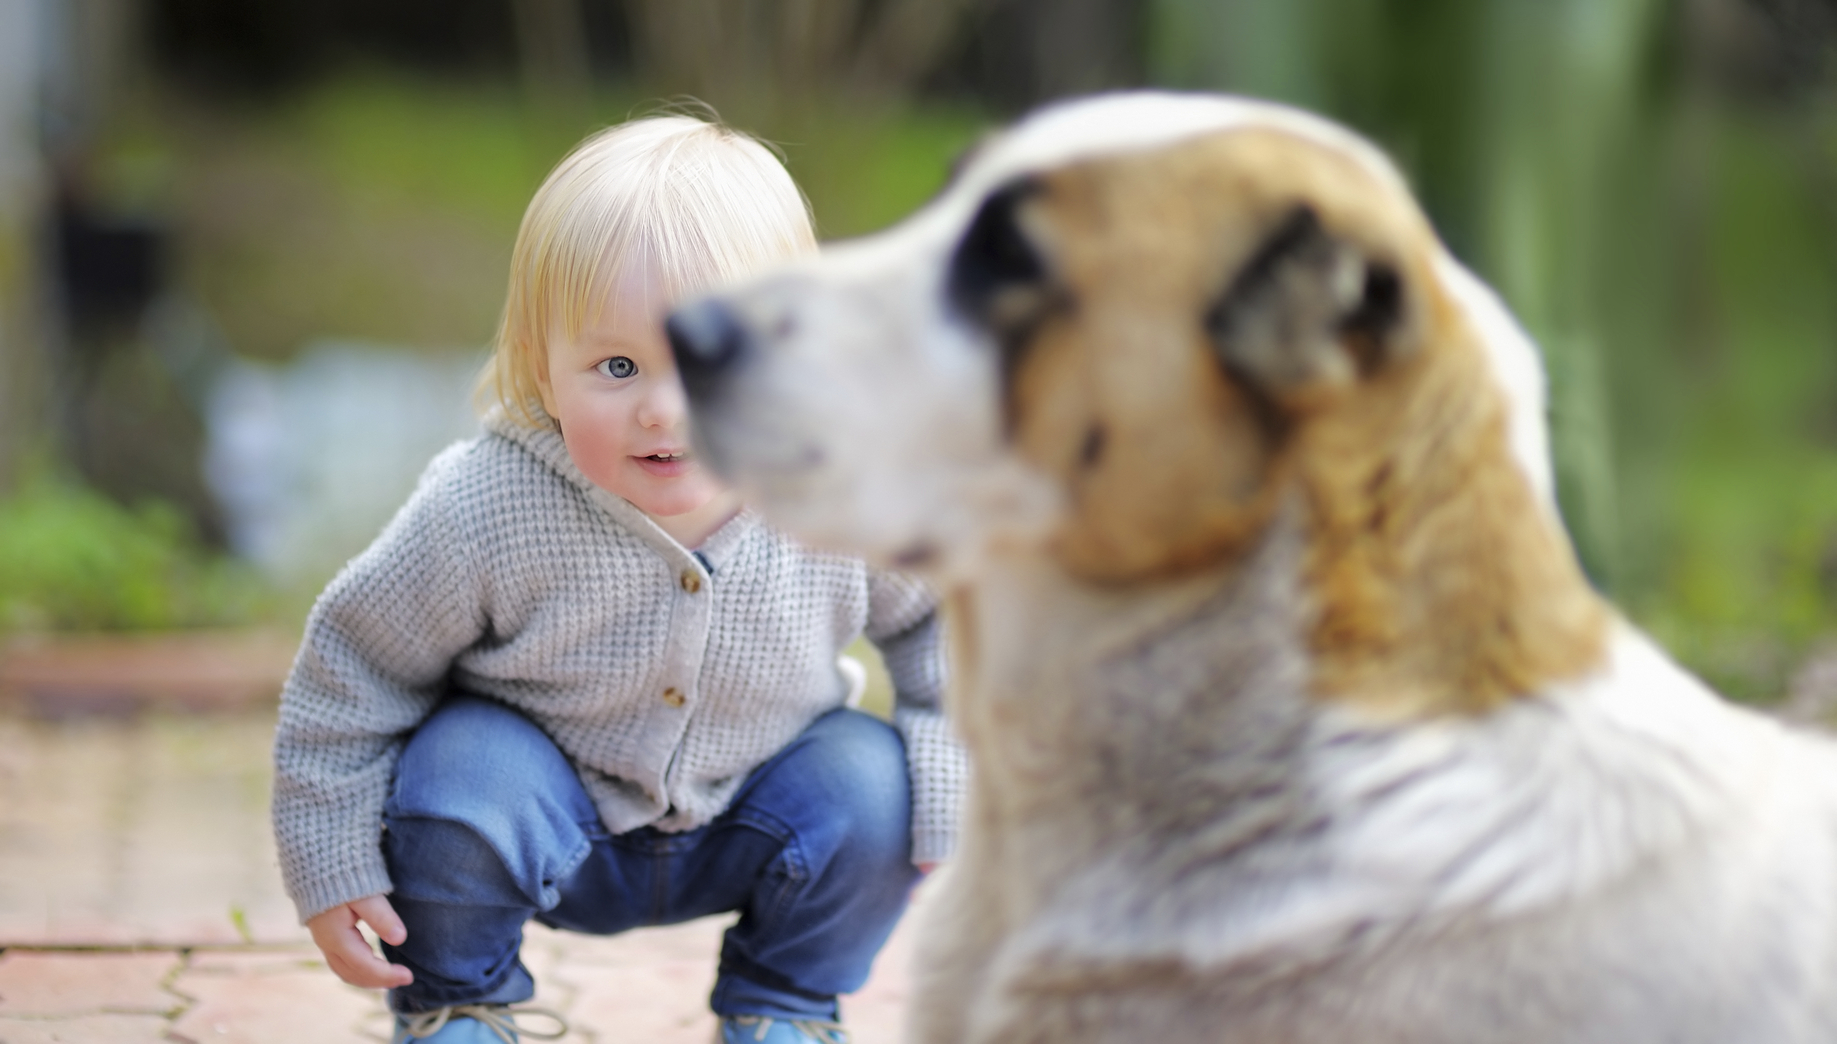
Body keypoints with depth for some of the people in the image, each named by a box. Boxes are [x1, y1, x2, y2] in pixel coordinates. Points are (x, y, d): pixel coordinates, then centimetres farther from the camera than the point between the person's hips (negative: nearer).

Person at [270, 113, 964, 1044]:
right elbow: (358, 665, -14)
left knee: (869, 785, -21)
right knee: (460, 775, -30)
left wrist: (946, 775, -9)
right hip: (550, 823, -2)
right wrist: (331, 862, -11)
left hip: (744, 820, 2)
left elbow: (941, 611, -3)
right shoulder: (483, 513, -29)